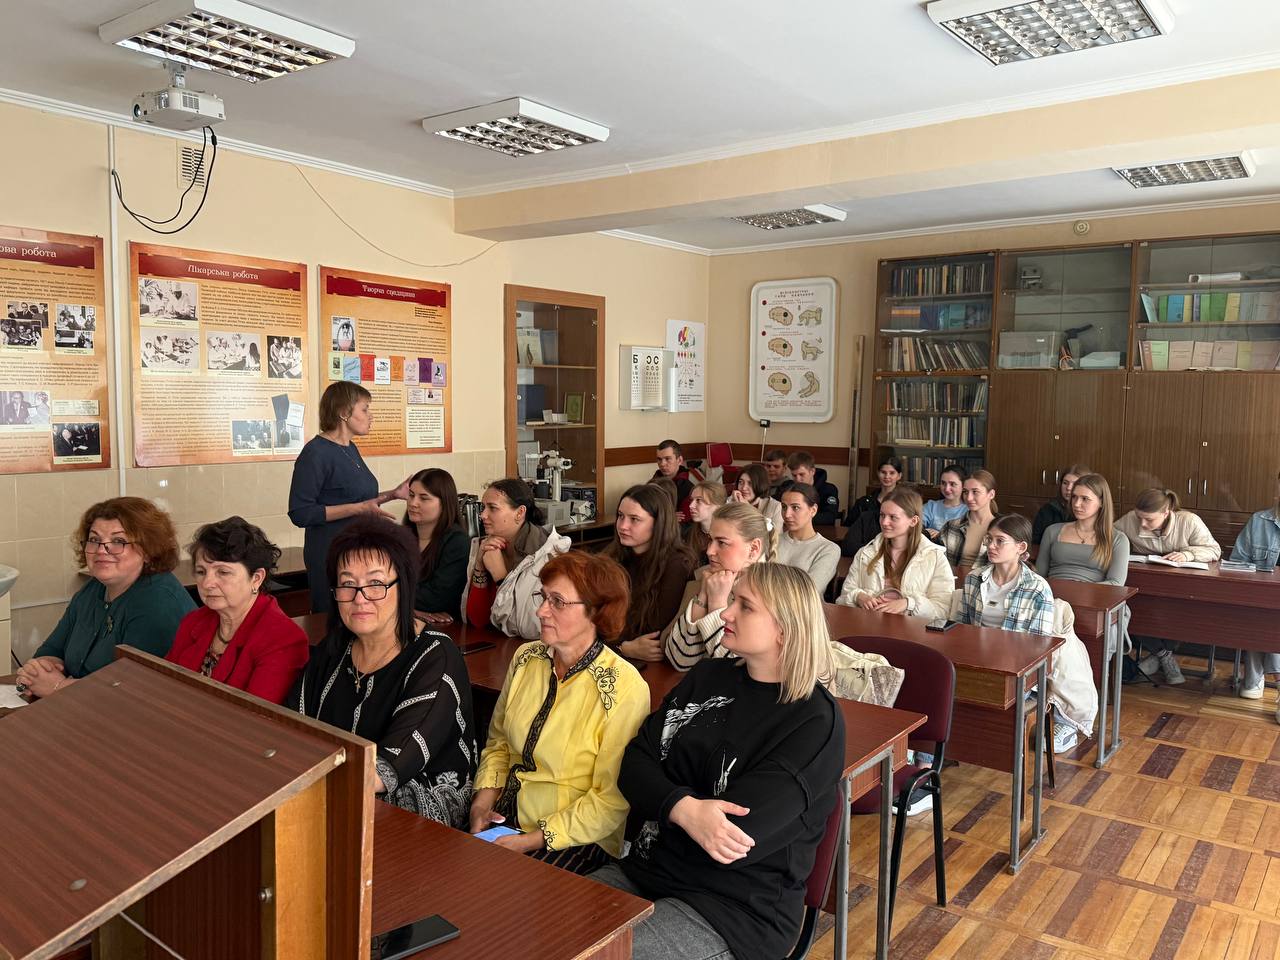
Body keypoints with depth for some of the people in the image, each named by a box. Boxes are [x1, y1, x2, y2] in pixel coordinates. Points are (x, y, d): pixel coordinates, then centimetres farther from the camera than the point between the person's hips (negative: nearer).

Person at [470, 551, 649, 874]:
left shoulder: (625, 689, -17)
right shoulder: (526, 658, 1)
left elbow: (612, 799, -14)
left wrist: (534, 840, -16)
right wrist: (483, 800, -2)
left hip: (576, 839, -6)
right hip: (506, 818, 6)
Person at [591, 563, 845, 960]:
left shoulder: (814, 722, -14)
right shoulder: (709, 676, 7)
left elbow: (735, 838, -21)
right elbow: (634, 763, -1)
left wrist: (658, 812, -6)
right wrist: (682, 808, -22)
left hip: (736, 910, -6)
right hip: (644, 871, 6)